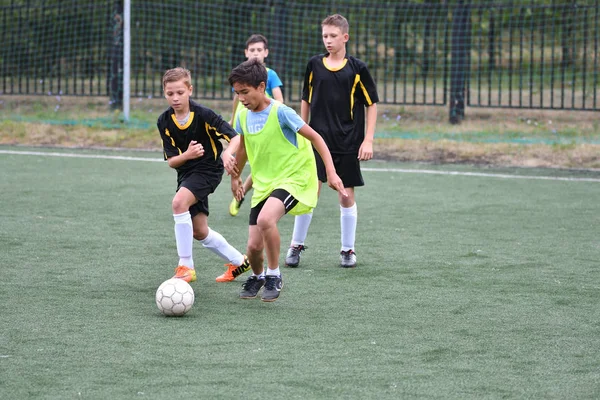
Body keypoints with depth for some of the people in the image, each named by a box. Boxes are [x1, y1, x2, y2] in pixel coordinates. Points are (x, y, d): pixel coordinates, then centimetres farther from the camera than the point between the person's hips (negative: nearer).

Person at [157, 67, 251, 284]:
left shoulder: (203, 115, -17)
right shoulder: (164, 122, -4)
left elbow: (235, 138, -18)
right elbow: (171, 161, -3)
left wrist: (228, 152, -39)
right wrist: (187, 155, -25)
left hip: (208, 170, -6)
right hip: (186, 174, 6)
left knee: (179, 201, -31)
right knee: (199, 232, 12)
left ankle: (185, 266, -25)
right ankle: (239, 262, 36)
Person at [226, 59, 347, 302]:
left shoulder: (280, 112, -17)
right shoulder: (243, 117, 2)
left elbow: (315, 137, -11)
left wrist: (331, 172, -16)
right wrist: (235, 176, 34)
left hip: (294, 178, -6)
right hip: (263, 184, 6)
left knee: (265, 219, -34)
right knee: (254, 247, -4)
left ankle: (274, 275, -12)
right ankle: (257, 277, 32)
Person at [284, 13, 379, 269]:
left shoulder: (357, 69, -3)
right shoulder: (314, 65, 3)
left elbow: (371, 104, 2)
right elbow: (306, 101, 14)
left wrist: (368, 140, -4)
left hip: (348, 143, -1)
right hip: (317, 140, 1)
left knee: (347, 196, 4)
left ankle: (348, 250, 17)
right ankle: (296, 245, 5)